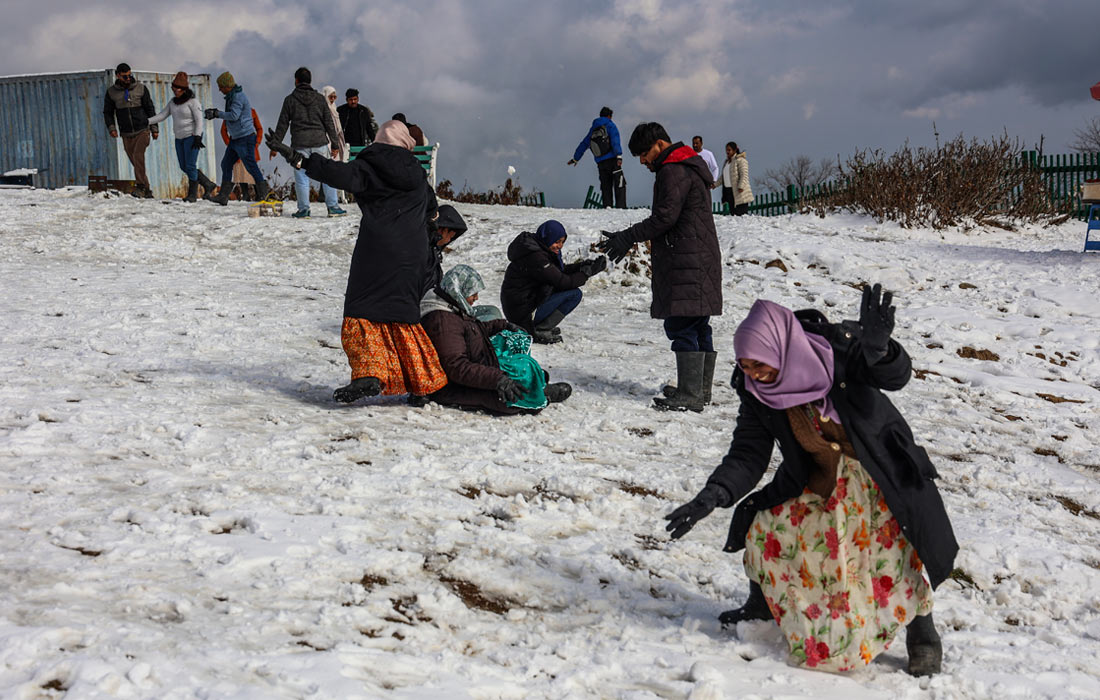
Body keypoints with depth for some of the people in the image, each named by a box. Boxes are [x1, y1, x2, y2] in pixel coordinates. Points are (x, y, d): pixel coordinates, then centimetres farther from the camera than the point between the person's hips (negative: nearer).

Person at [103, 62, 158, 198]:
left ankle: (140, 186, -26)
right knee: (135, 162, 4)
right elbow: (108, 112, 10)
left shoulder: (141, 88, 1)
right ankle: (146, 190, 12)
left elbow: (150, 109, 6)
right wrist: (111, 128, -5)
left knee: (138, 155, -23)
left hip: (142, 131, -3)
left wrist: (154, 128, 5)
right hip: (126, 135, 3)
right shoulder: (111, 92, 3)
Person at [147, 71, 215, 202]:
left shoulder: (193, 101, -11)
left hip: (192, 136, -8)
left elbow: (199, 120, -15)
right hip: (179, 138, 8)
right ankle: (208, 185, 20)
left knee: (190, 166, -10)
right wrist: (146, 121, -6)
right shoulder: (173, 102, 10)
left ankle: (193, 194, -1)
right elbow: (162, 116, 7)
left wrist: (197, 137, -23)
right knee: (184, 167, 8)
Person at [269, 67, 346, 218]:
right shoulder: (320, 98, 7)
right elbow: (329, 123, 7)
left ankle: (303, 210, 3)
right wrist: (335, 144, 11)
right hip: (320, 143, 1)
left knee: (301, 177, 3)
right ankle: (333, 207, 5)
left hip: (299, 144, -1)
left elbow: (282, 124, 3)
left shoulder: (290, 99, 2)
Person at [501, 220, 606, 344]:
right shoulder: (536, 257, -22)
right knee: (574, 294, -12)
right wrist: (588, 272, -10)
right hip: (522, 312, -10)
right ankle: (539, 331, -10)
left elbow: (561, 270, 17)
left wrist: (583, 265, 1)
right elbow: (564, 282, -21)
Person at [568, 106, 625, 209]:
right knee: (620, 184, -6)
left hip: (600, 163, 5)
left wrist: (575, 158, 32)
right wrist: (619, 156, -24)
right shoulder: (610, 125, 1)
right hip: (612, 160, -5)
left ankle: (607, 206, -5)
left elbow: (583, 144, 23)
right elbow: (615, 141, -15)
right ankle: (621, 207, -18)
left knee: (605, 186, 10)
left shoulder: (593, 129, 17)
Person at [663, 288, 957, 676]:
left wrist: (877, 349, -50)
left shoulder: (839, 346, -25)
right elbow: (748, 454, -12)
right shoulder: (756, 394, -13)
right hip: (818, 483, 4)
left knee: (899, 543, -18)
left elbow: (897, 376, -27)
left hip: (878, 474, -4)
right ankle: (766, 602, 27)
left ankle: (922, 632, 5)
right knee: (765, 530, -3)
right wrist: (711, 497, -28)